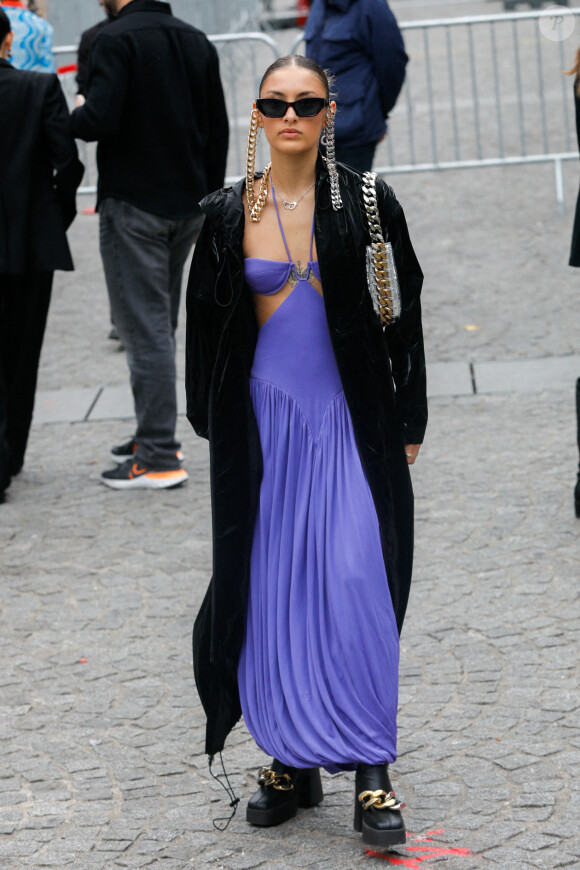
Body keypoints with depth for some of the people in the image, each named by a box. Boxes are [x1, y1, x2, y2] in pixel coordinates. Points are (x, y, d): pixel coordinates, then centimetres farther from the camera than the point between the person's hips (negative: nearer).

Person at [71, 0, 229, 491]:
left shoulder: (117, 40, -14)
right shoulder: (197, 42, 9)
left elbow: (100, 119, -25)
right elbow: (218, 129, 12)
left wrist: (71, 119, -2)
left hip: (133, 206, -7)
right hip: (187, 206, 7)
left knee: (144, 325, -5)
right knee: (160, 323, 19)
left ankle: (160, 458, -5)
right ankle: (155, 436, 27)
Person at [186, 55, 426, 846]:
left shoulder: (367, 204, -2)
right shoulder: (228, 214, 2)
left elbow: (404, 316, 3)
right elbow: (207, 324, 10)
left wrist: (408, 421, 2)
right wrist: (214, 423, 8)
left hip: (351, 419, -2)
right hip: (266, 418, 2)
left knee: (356, 586, -9)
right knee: (272, 593, 5)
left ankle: (371, 772, -1)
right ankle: (294, 760, 19)